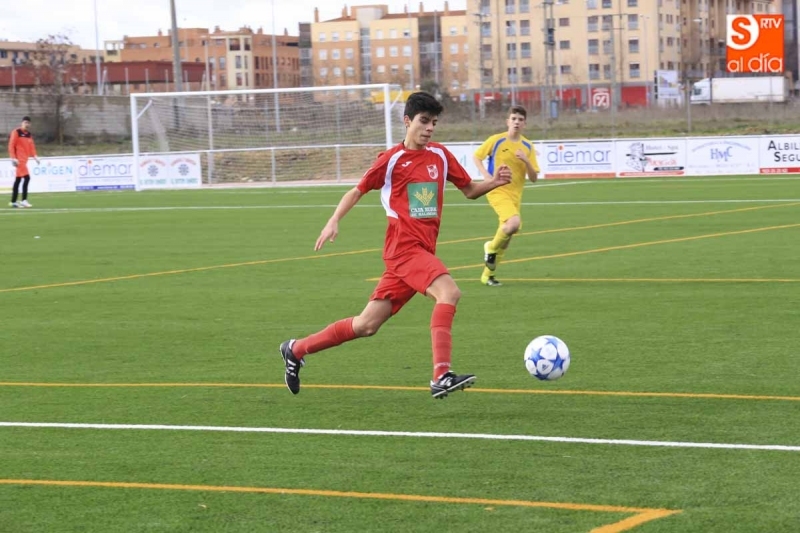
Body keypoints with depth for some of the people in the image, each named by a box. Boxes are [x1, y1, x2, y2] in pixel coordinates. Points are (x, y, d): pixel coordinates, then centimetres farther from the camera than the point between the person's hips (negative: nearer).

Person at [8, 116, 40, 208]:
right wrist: (13, 158, -18)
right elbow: (11, 145, -11)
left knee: (18, 179, 11)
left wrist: (34, 156, 1)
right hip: (19, 159, -8)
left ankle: (13, 201, 17)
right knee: (26, 177, -17)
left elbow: (31, 146, 17)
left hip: (24, 159, 8)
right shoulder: (16, 132, -7)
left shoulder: (29, 135, 14)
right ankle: (24, 200, -16)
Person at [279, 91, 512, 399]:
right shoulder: (392, 159, -1)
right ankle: (441, 377, -35)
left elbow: (469, 190, 18)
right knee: (449, 292, -29)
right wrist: (334, 221, -6)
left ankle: (296, 350, 23)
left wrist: (494, 182, -1)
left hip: (422, 252, 6)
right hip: (404, 246, -6)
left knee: (367, 325, 8)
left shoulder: (440, 155, 12)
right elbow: (357, 191, 7)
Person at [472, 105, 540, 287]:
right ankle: (491, 247, -1)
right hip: (497, 190, -5)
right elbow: (476, 156, 5)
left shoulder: (527, 147, 5)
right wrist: (486, 174, -11)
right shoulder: (496, 140, -5)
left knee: (506, 234, 7)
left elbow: (534, 178, 3)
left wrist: (526, 160, -14)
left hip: (515, 194, 5)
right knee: (514, 223, -29)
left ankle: (488, 274, 24)